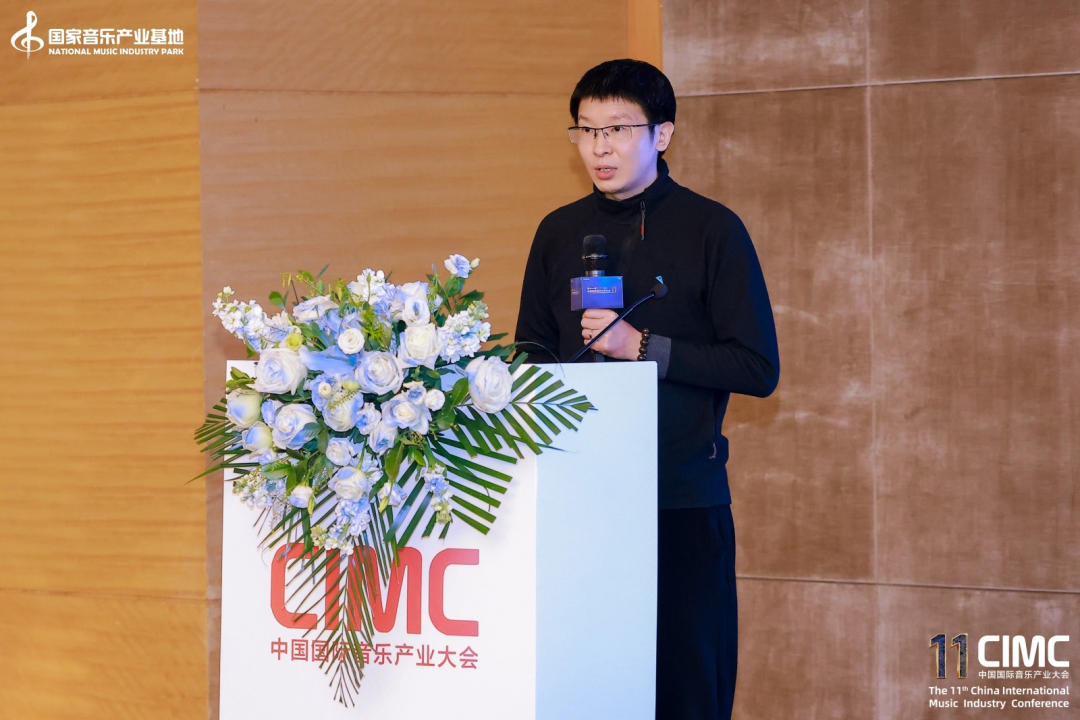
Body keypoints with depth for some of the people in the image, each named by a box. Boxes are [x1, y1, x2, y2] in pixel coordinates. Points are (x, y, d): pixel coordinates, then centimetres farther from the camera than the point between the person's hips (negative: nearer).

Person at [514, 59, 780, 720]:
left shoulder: (712, 230, 0)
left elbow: (759, 368, -5)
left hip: (685, 496, -3)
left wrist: (643, 346, -13)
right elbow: (532, 356, 22)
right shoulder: (559, 233, 13)